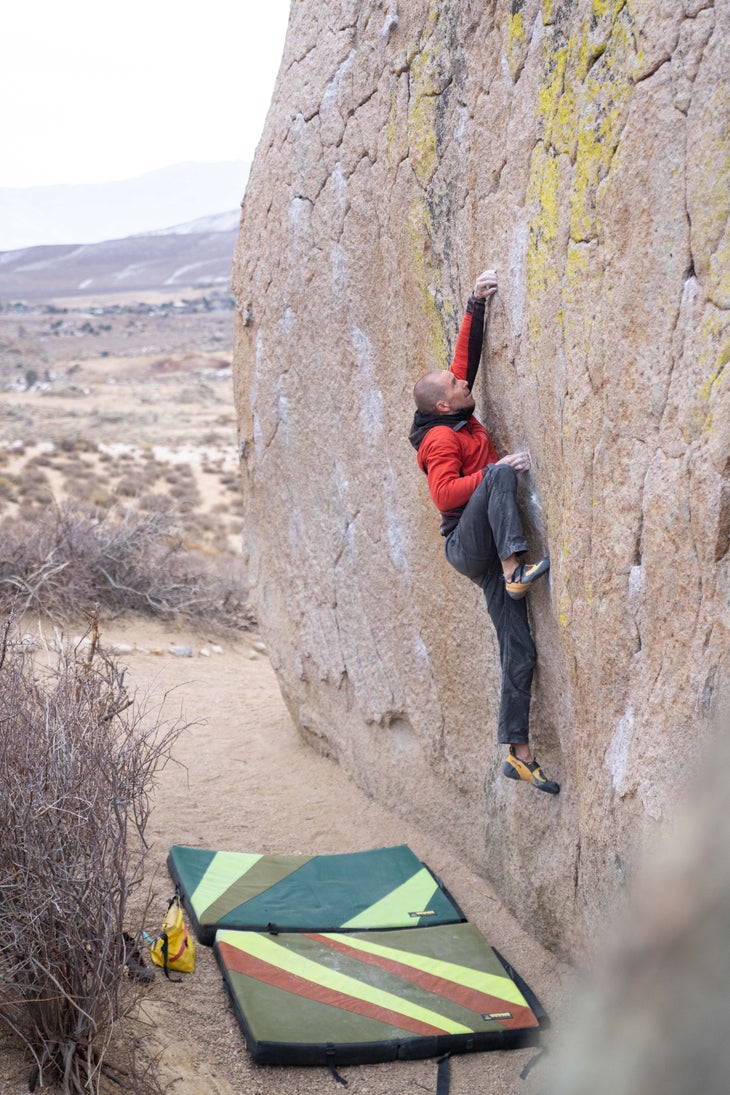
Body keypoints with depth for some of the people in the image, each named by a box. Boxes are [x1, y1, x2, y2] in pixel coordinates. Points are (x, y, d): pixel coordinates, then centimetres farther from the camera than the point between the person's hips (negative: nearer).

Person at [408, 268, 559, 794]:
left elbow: (467, 353, 19)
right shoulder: (441, 437, -8)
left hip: (487, 553, 8)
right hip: (466, 546, -7)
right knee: (502, 472, -28)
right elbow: (445, 494, -23)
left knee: (520, 651, 1)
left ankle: (519, 752, 5)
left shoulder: (462, 417, 13)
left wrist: (477, 305, 12)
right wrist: (495, 470, -29)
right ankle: (517, 569, -37)